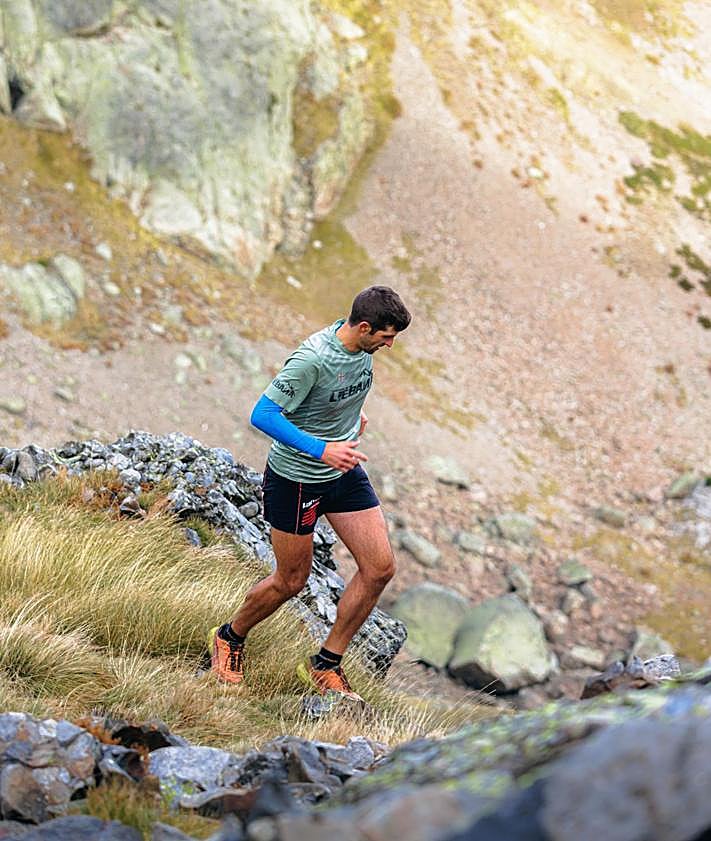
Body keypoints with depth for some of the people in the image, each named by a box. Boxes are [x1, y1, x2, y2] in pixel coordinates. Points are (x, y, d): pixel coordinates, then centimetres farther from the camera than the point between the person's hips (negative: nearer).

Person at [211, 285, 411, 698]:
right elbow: (263, 414, -30)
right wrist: (322, 451, -35)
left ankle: (326, 665, 13)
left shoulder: (363, 343, -5)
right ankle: (230, 638, 36)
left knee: (380, 568, -1)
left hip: (345, 473, 7)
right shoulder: (313, 358, -30)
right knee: (292, 581, 6)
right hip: (296, 479, -7)